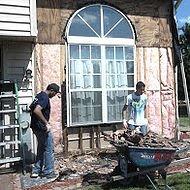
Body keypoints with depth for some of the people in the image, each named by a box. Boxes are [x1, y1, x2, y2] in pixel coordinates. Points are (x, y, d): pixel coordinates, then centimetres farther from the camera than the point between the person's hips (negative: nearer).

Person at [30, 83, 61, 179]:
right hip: (42, 128, -10)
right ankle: (48, 172, 11)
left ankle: (36, 171, 23)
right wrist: (46, 123, -25)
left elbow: (31, 107, 23)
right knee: (49, 149, 2)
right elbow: (37, 110, -33)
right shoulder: (45, 97, -18)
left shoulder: (39, 95, 13)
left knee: (41, 149, 18)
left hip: (36, 127, 10)